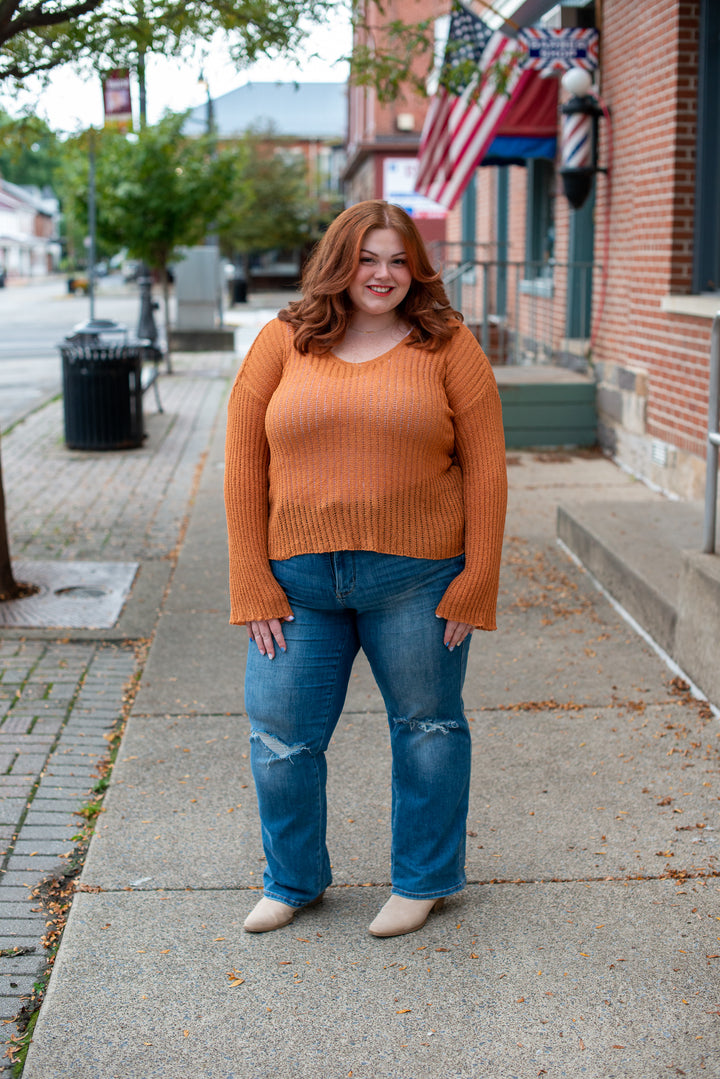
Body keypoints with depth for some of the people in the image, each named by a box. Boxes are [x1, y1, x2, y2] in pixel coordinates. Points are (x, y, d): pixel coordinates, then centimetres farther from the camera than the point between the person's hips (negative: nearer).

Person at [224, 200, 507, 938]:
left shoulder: (447, 345, 1)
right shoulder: (283, 341, 3)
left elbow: (485, 469, -1)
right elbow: (243, 465, 2)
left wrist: (475, 584, -7)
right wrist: (252, 585, -4)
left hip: (415, 578, -1)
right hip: (298, 579, 1)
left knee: (427, 725, 12)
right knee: (280, 736, 6)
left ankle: (423, 879, 33)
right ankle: (293, 882, 31)